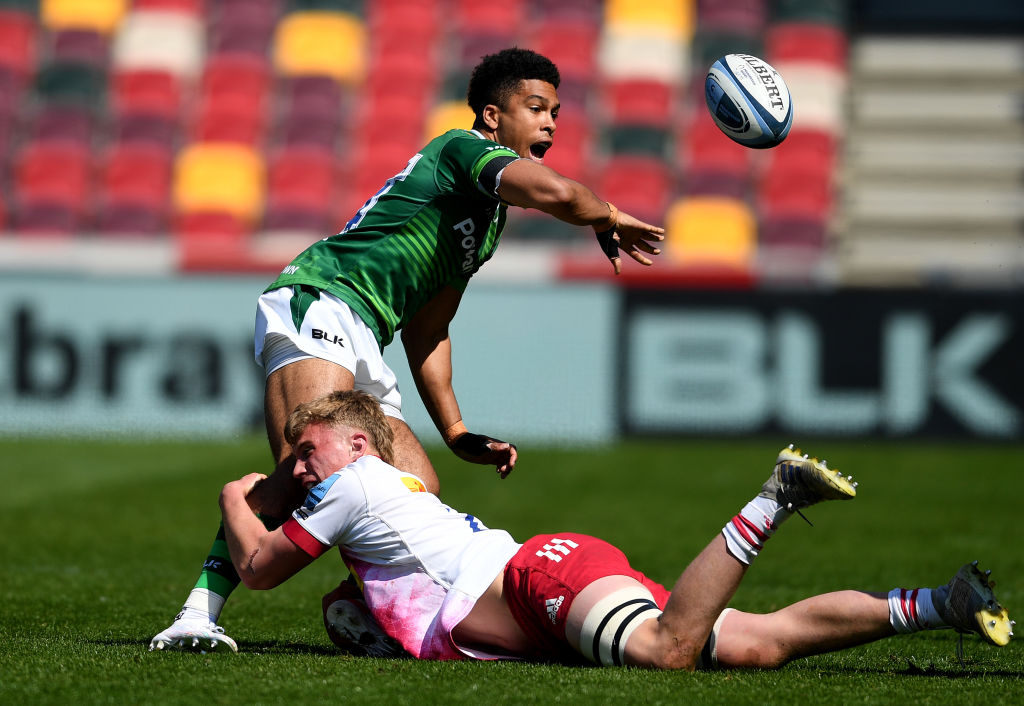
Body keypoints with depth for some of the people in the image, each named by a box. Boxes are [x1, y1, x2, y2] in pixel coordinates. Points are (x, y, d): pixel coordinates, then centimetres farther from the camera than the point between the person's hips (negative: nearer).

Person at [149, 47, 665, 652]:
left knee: (420, 491, 1)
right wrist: (609, 219, 1)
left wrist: (457, 434, 25)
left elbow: (426, 329, 32)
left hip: (361, 345, 11)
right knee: (308, 468, -30)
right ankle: (199, 613, -36)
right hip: (318, 302, -11)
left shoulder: (489, 222, 29)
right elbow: (555, 193, -21)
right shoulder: (463, 149, -1)